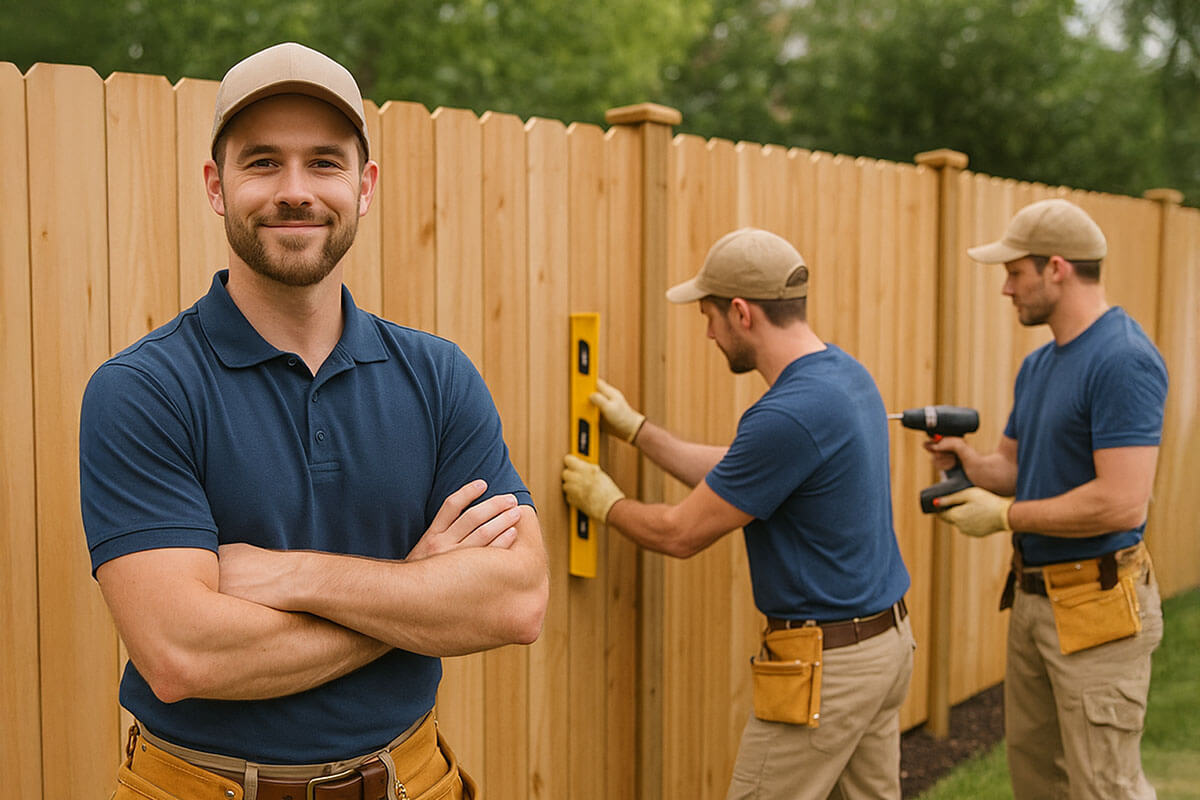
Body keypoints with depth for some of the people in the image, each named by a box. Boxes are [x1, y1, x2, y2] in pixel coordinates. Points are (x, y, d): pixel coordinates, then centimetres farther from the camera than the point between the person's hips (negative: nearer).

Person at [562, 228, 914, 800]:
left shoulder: (788, 415, -25)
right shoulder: (846, 373, 5)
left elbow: (680, 535, -16)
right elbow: (735, 475, 15)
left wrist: (606, 503, 3)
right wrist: (636, 429, 19)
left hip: (826, 664, -9)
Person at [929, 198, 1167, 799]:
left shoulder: (1123, 361, -19)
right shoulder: (1038, 365, 12)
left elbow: (1122, 503, -26)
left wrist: (1005, 515, -16)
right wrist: (969, 462, -2)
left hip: (1096, 607, -9)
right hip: (1032, 596, 10)